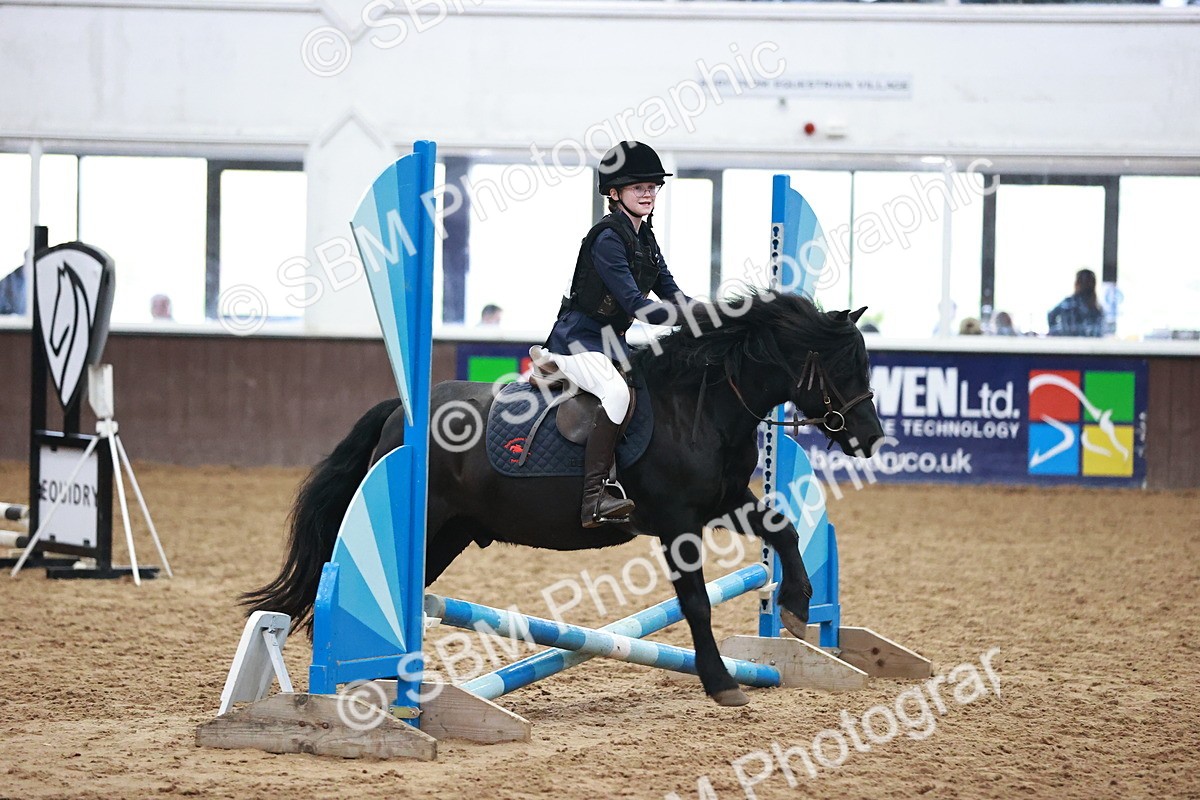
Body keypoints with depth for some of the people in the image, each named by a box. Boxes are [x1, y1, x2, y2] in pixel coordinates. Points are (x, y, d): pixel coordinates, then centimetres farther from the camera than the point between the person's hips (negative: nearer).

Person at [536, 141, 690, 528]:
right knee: (620, 393, -33)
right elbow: (634, 304, -23)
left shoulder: (645, 239, 12)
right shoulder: (608, 238, -17)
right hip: (578, 338, -10)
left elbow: (670, 293, 11)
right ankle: (594, 498, -38)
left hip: (612, 340, 10)